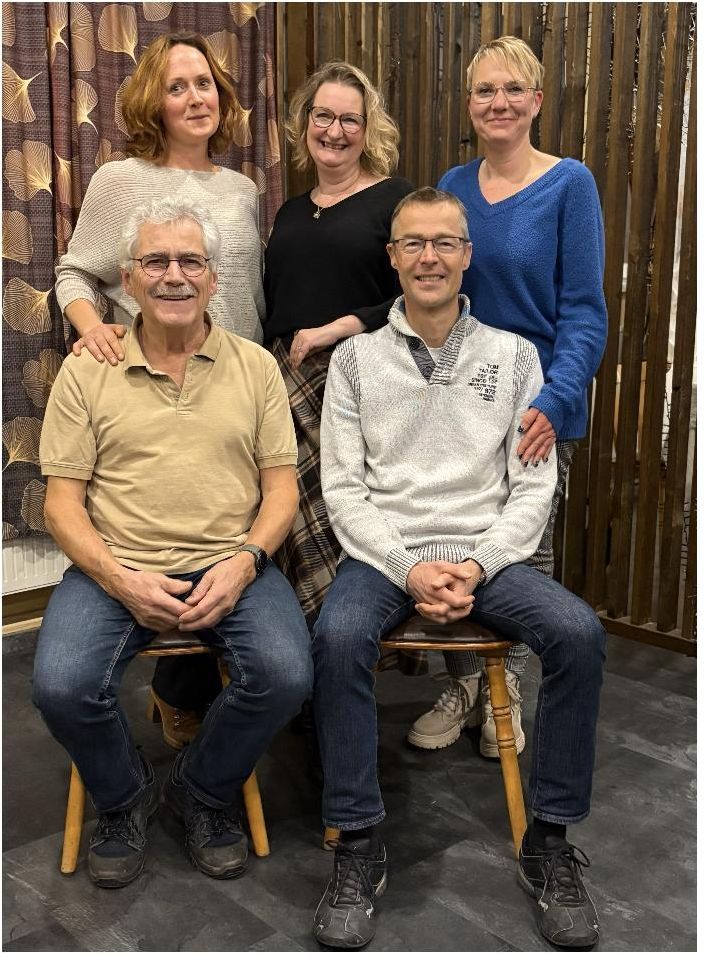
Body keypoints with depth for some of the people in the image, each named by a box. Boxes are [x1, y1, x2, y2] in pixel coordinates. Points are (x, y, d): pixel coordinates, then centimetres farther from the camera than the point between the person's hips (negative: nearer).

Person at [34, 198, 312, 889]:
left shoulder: (254, 366, 9)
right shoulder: (87, 370, 6)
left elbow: (281, 487, 6)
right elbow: (62, 500, 2)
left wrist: (244, 563, -13)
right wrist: (121, 580, -15)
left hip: (230, 566, 1)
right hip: (115, 570, 0)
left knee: (286, 675, -25)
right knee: (61, 687, -26)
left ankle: (205, 789, 10)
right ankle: (123, 797, 11)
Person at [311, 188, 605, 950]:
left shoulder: (514, 355, 8)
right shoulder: (356, 357, 6)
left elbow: (534, 486, 4)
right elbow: (343, 489, 0)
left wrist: (476, 566, -12)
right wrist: (409, 570, -14)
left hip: (487, 556, 1)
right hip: (383, 554, -1)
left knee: (580, 633, -26)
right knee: (338, 637, -33)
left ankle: (549, 839, -8)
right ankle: (358, 845, -15)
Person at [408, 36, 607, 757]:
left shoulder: (568, 184, -7)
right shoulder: (453, 187, 6)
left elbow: (583, 311, -11)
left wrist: (555, 401, -23)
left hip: (536, 405, -3)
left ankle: (504, 694, 28)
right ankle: (461, 689, 26)